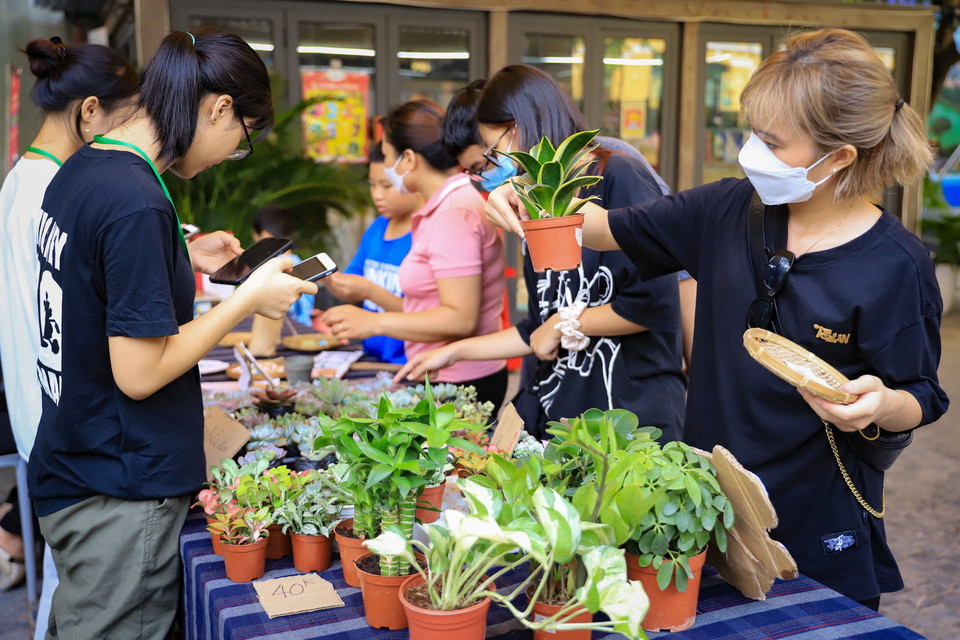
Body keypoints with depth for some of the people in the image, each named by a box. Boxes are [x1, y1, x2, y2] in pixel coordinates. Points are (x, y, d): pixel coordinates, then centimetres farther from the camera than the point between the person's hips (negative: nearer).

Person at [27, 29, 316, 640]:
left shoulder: (76, 171, 5)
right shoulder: (137, 204, -24)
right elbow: (139, 373, -22)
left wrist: (185, 258, 12)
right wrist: (247, 299, -15)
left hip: (70, 470, 9)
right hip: (121, 501, -9)